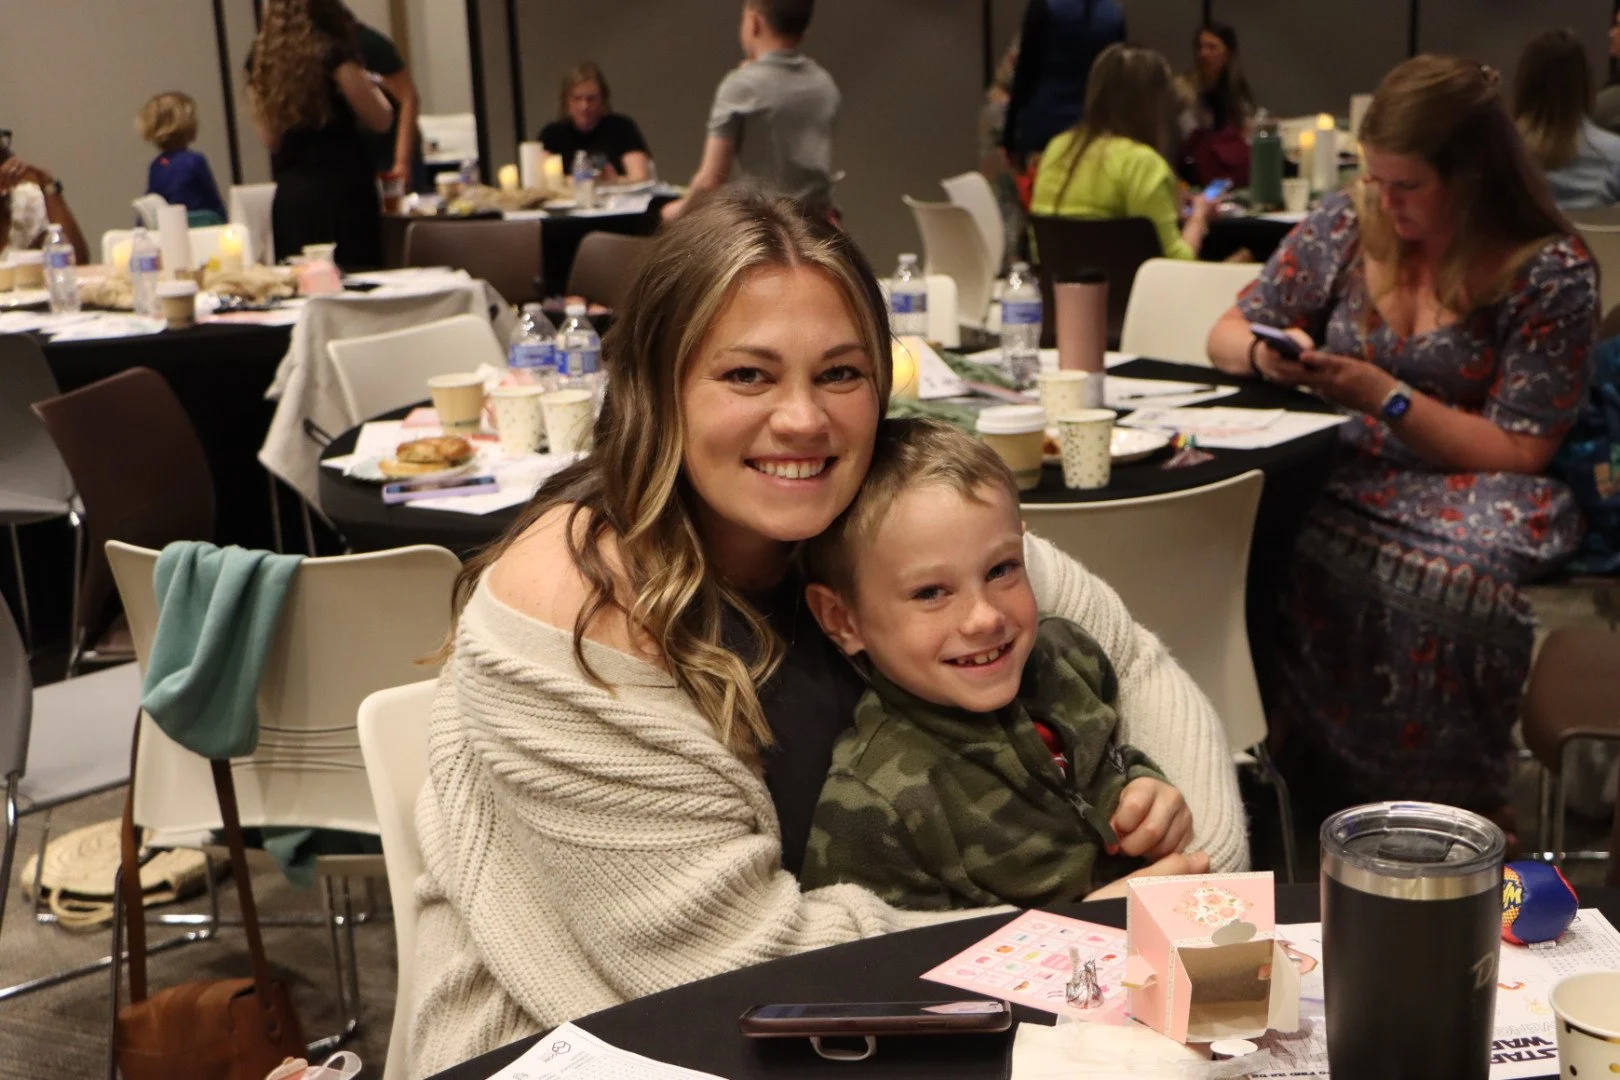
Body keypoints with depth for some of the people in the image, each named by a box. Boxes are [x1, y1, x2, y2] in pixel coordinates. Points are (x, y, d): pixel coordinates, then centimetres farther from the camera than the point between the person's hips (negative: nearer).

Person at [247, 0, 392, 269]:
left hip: (288, 196, 5)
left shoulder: (261, 59, 6)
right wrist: (370, 87, 13)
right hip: (341, 188, -5)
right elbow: (380, 119, -4)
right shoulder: (332, 54, -10)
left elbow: (269, 137, 11)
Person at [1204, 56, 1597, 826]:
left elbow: (1519, 453, -9)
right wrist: (1264, 353, -11)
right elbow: (1228, 333, 14)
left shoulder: (1550, 270, -7)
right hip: (1340, 476, 4)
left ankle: (1429, 809, -19)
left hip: (1466, 496, -3)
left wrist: (1384, 395, -19)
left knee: (1447, 577, -39)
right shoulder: (1348, 223, 5)